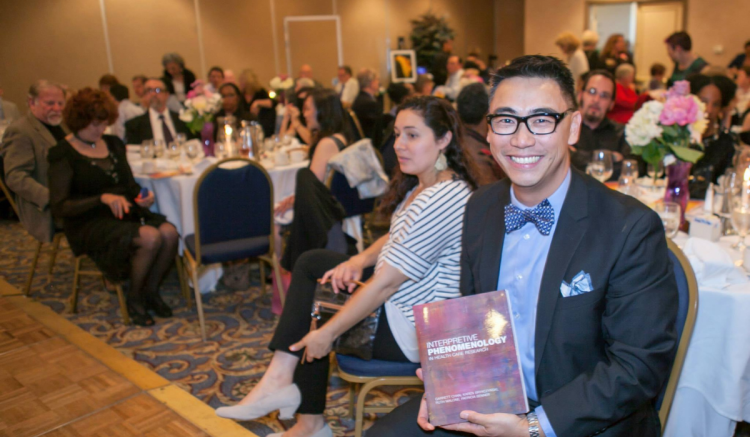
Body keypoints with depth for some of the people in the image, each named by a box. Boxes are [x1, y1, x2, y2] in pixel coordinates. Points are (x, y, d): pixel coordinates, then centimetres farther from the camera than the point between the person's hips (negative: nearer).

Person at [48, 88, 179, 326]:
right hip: (89, 223, -6)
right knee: (150, 237, -31)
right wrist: (103, 198, -24)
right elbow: (59, 207, -12)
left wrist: (142, 197, -3)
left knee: (169, 232, -24)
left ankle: (150, 291, -1)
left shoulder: (113, 144, 14)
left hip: (126, 213, 6)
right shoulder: (63, 154, -6)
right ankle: (134, 299, -6)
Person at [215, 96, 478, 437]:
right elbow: (398, 238, 16)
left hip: (409, 332, -10)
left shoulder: (443, 199, -27)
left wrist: (327, 333, -18)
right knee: (311, 262, 12)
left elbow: (387, 283, -26)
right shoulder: (422, 185, 5)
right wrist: (361, 259, -5)